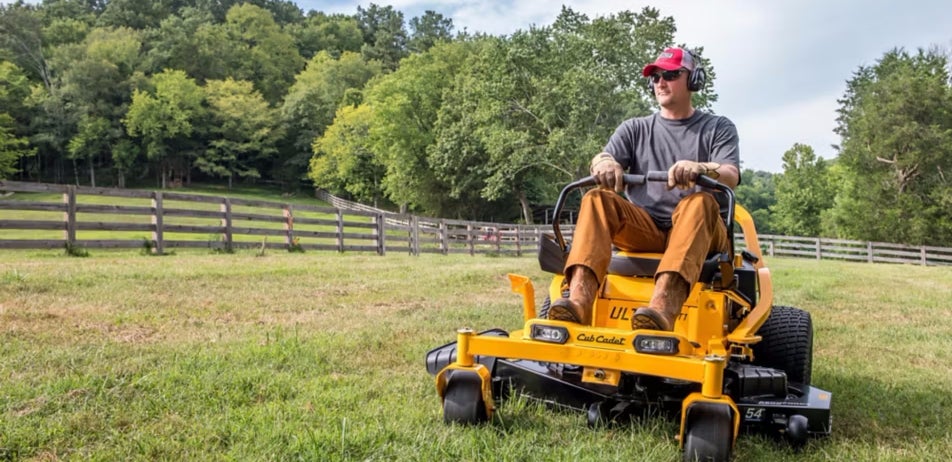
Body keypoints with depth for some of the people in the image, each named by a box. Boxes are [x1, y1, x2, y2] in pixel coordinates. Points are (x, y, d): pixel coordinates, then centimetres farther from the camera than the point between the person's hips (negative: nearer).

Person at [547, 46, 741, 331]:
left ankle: (663, 305, -57)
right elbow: (602, 159, 3)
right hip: (643, 230, 2)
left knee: (699, 202, -34)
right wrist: (605, 164, -24)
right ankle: (578, 300, -45)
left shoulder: (718, 128, 14)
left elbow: (731, 176, -5)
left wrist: (698, 169, -30)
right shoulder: (635, 129, 21)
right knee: (597, 199, -24)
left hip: (698, 234, -2)